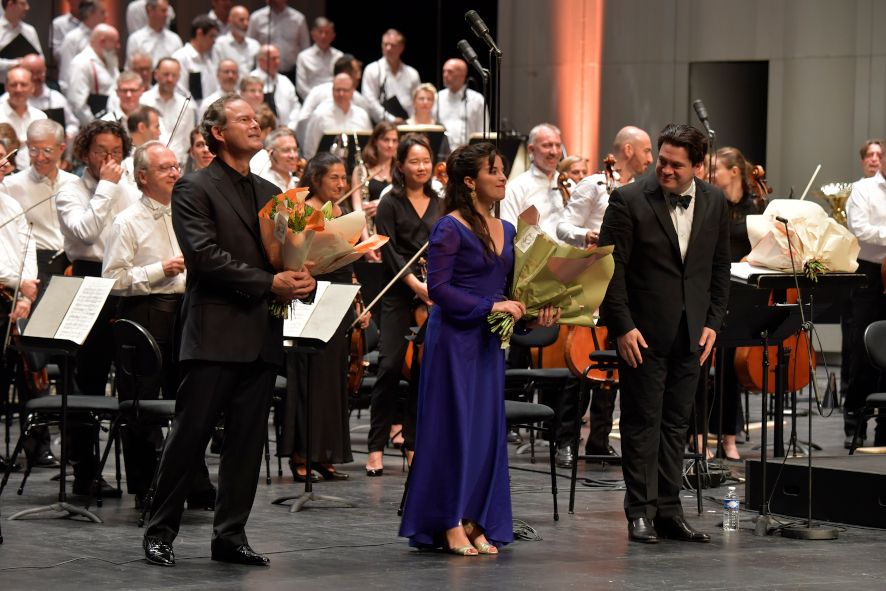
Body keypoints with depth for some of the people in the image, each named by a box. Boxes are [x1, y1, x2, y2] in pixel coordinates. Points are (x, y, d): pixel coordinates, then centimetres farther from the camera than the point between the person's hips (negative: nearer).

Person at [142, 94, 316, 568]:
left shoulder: (270, 194, 19)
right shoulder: (195, 189, -3)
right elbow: (205, 254, -14)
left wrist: (301, 277, -4)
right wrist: (269, 283, -18)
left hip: (261, 335, 6)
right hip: (214, 332, -6)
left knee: (247, 440, 7)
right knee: (190, 435, -3)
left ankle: (230, 534, 13)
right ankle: (160, 532, 5)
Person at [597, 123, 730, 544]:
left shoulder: (714, 203, 5)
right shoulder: (629, 200, -9)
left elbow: (720, 267, 12)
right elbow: (611, 267, -8)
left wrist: (713, 321, 4)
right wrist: (623, 326, -13)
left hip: (690, 332, 4)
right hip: (643, 332, -4)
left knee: (676, 422, 9)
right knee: (642, 422, 1)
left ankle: (669, 510, 14)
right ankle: (641, 512, 7)